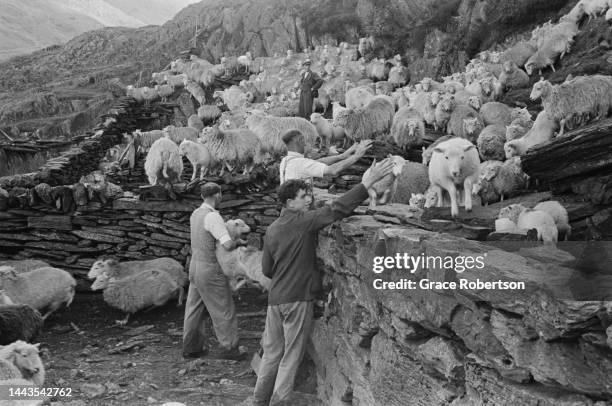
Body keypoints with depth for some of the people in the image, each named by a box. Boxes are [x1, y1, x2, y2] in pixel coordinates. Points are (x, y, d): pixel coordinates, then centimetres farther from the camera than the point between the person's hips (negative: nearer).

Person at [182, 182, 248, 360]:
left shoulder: (196, 214, 7)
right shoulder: (212, 217, -23)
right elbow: (228, 245, -31)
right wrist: (240, 241, -8)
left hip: (196, 266, 9)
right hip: (210, 271, -9)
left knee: (195, 308, 15)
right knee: (223, 309, 3)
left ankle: (191, 347, 22)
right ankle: (229, 348, 11)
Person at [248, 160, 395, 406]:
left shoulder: (272, 229, 10)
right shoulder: (304, 221, -10)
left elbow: (266, 269, 13)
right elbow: (336, 209, -21)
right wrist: (367, 183, -22)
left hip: (275, 299, 7)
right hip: (298, 298, -7)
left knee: (272, 353, 16)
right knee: (291, 355, 4)